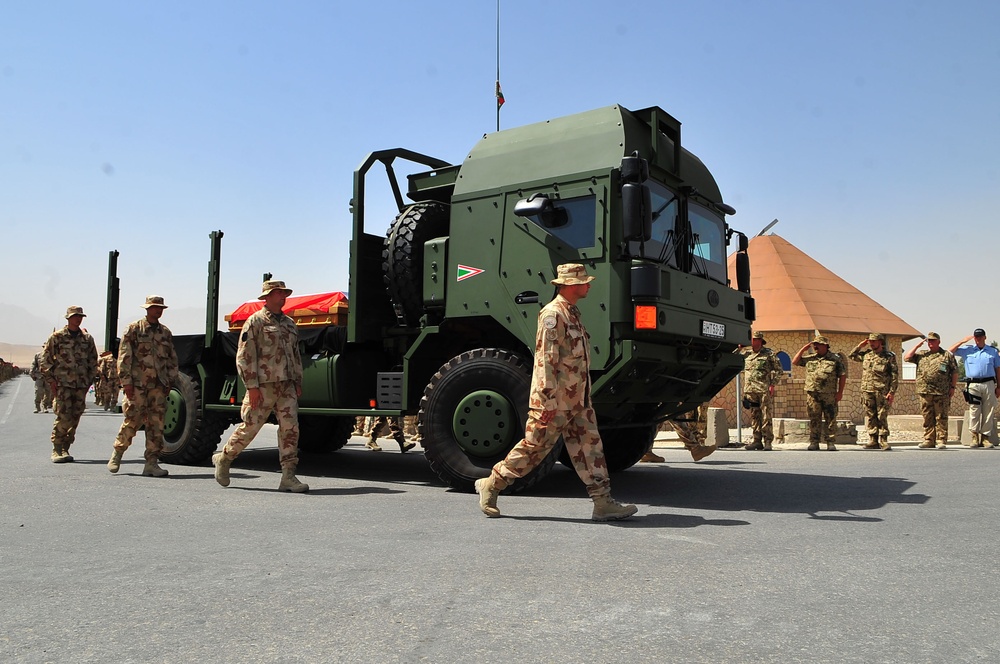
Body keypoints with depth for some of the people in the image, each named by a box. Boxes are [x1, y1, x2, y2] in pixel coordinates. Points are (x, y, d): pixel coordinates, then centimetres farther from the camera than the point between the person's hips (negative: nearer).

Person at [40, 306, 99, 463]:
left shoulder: (87, 338, 11)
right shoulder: (57, 337, 1)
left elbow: (93, 361, 18)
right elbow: (45, 360, 2)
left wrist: (89, 381, 11)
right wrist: (51, 380, -4)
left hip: (81, 385, 4)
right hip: (62, 383, -4)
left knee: (75, 418, 3)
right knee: (64, 417, -12)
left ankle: (65, 449, 13)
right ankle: (56, 450, -3)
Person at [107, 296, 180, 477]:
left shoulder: (166, 332, 14)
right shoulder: (134, 329, 2)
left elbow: (172, 359, 18)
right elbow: (124, 357, -2)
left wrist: (170, 382, 11)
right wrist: (126, 382, -8)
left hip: (159, 385, 4)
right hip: (137, 384, -4)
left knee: (157, 423, -1)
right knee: (133, 420, -2)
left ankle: (151, 464, 3)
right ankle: (117, 454, 21)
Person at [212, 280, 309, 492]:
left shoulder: (289, 323, 17)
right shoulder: (255, 321, -4)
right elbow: (244, 356, -9)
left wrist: (298, 382, 14)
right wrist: (252, 386, -14)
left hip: (287, 386, 6)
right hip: (263, 385, -6)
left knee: (290, 428, -3)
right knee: (250, 427, 2)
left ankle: (288, 476, -1)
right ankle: (224, 459, 26)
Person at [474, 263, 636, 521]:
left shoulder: (572, 313, 15)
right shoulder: (552, 315, -15)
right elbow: (546, 360, -20)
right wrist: (548, 402, -23)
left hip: (578, 402, 9)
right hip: (555, 402, -9)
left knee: (590, 447, 5)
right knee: (533, 447, 0)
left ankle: (604, 504, 8)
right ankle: (490, 485, 14)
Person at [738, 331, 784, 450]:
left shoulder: (769, 353, 2)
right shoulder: (746, 353, 14)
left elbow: (779, 370, 2)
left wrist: (773, 384, -7)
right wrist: (739, 348, 8)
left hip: (764, 390, -4)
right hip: (750, 390, 5)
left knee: (766, 416, -4)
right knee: (754, 416, 7)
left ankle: (768, 441, -1)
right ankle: (757, 441, 12)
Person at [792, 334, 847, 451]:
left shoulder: (836, 358, 3)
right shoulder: (809, 358, 13)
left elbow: (842, 375, 1)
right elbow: (795, 361, 15)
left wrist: (840, 392, -6)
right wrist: (804, 348, 8)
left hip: (829, 395, -3)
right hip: (812, 394, 3)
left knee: (831, 419, 0)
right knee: (814, 419, 5)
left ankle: (830, 442, 7)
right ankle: (814, 442, 10)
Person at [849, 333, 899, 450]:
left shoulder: (889, 356, -1)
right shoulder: (866, 354, 12)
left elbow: (895, 375, -2)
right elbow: (852, 355, 27)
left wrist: (892, 392, -8)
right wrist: (860, 346, 13)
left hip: (882, 392, -4)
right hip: (867, 391, 4)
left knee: (882, 417, -1)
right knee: (870, 417, 5)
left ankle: (883, 441, 5)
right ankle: (873, 441, 10)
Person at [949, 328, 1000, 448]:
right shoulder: (967, 350, 12)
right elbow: (949, 352, 7)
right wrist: (962, 342, 2)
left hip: (989, 384, 1)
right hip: (973, 385, -1)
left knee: (988, 412, 0)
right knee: (974, 411, -6)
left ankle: (986, 437, 5)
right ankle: (975, 437, -2)